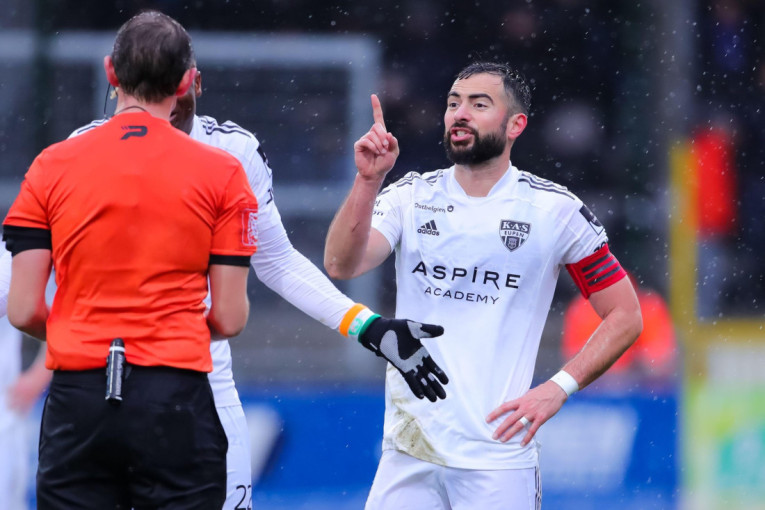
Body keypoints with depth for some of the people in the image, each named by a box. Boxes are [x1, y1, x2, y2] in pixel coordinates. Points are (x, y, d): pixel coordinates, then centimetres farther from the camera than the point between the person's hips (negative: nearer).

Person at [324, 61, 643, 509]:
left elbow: (625, 317, 3)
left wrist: (558, 388, -8)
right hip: (407, 453, 2)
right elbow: (341, 266, -10)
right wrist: (368, 181, -23)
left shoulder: (556, 211, -1)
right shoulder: (410, 198, 6)